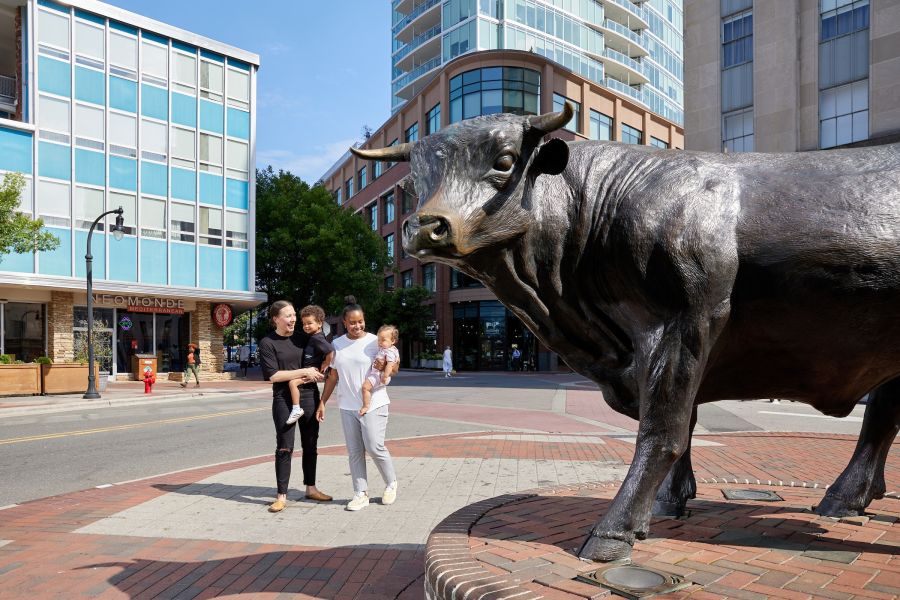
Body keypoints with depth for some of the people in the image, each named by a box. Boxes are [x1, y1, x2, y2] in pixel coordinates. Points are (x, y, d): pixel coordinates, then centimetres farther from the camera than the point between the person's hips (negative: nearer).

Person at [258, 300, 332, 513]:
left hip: (309, 397, 4)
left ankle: (311, 488, 25)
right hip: (284, 400, -4)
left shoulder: (304, 337, 7)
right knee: (284, 448, -3)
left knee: (310, 445, 11)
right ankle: (281, 495, 6)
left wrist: (315, 374, -3)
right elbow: (273, 375, -13)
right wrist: (304, 372, -15)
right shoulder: (267, 343, -4)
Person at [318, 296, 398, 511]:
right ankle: (361, 493, 15)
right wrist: (322, 402, 12)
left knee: (374, 446, -8)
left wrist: (384, 366, -22)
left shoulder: (375, 341, -4)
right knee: (354, 451, 6)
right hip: (347, 406, 4)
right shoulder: (337, 344, 8)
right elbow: (333, 376, 14)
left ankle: (391, 483, 16)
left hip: (373, 404, -4)